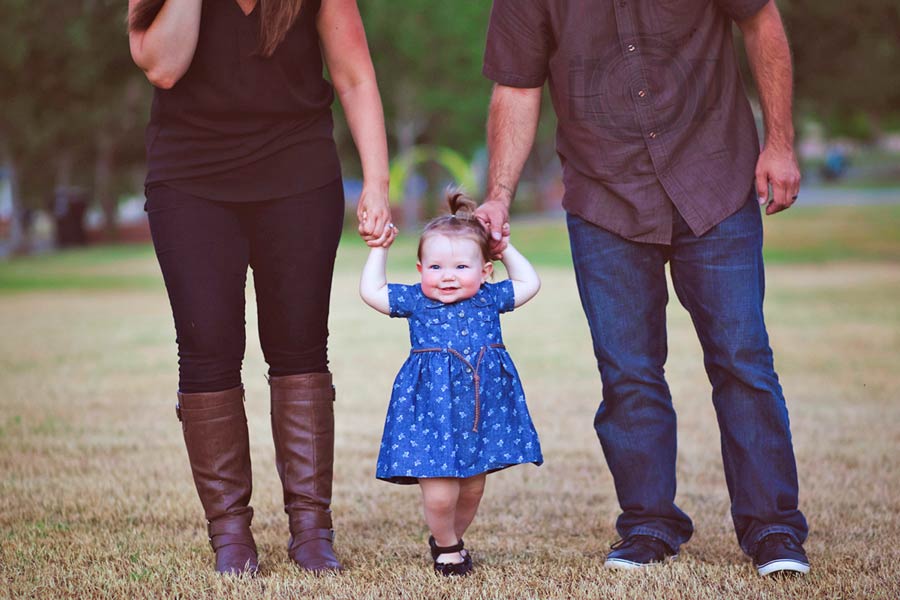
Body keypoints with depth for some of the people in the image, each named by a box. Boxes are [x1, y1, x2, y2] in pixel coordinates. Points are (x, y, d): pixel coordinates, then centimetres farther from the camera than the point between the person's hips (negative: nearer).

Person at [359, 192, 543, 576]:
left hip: (482, 410, 3)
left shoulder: (489, 300, 9)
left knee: (472, 489, 11)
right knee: (438, 494, -9)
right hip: (432, 411, -3)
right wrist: (379, 249, 9)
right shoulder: (415, 301, 4)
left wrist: (505, 248, 17)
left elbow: (528, 283, 20)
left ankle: (453, 537, 37)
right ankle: (446, 545, 19)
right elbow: (370, 290, 6)